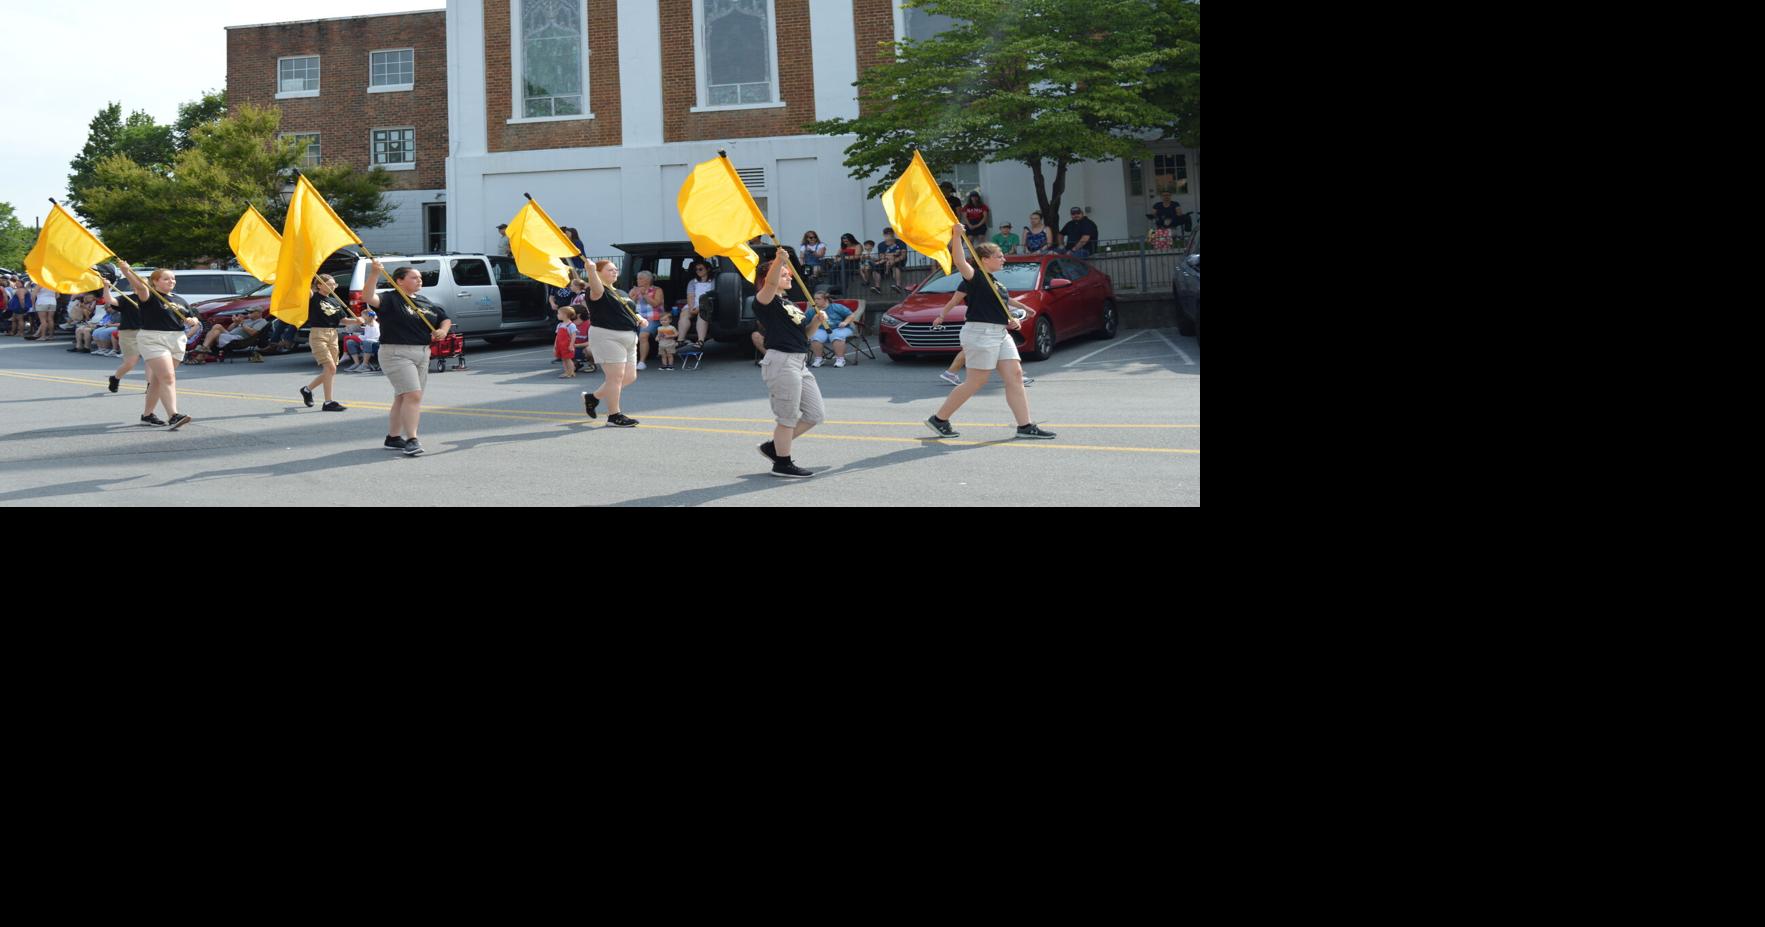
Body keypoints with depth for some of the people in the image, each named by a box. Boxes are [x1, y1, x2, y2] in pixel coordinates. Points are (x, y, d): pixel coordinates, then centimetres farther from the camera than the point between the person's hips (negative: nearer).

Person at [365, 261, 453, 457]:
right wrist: (376, 275, -37)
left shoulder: (424, 301, 14)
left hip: (422, 354, 7)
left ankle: (393, 437, 22)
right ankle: (411, 440, -14)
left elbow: (445, 318, 22)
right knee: (413, 395, -16)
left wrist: (443, 330, 0)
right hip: (396, 354, -7)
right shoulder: (391, 300, -7)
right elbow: (369, 298, -25)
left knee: (402, 398, 13)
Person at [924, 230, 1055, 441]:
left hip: (1001, 333, 9)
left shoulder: (993, 282, 19)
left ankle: (1025, 426, -1)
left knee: (1015, 376, 0)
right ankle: (939, 419, 8)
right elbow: (960, 261, -29)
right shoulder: (975, 277, -9)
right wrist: (957, 236, -38)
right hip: (980, 333, -9)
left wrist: (1012, 320, 8)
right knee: (976, 382, -5)